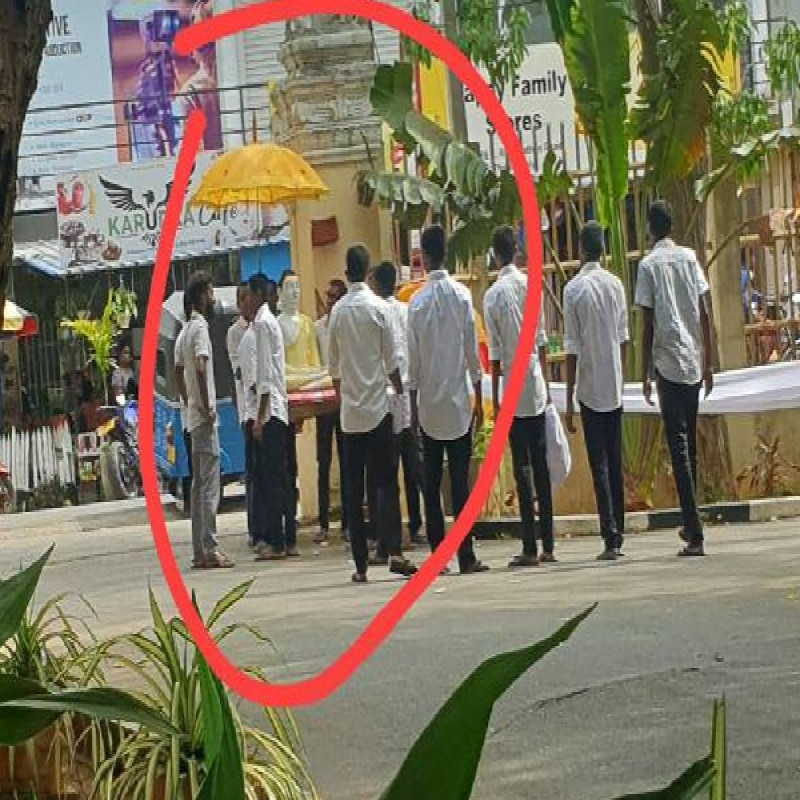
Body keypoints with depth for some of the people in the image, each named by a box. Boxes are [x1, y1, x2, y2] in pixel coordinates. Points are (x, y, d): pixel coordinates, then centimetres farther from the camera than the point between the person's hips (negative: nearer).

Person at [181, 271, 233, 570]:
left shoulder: (189, 328, 16)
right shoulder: (201, 327, -13)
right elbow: (201, 368, -25)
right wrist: (207, 407, -20)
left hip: (196, 416, 10)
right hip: (205, 418, -10)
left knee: (200, 484, 10)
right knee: (209, 485, -9)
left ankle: (201, 549, 12)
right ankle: (209, 549, -10)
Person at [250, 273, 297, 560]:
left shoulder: (262, 323, -11)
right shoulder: (270, 320, 17)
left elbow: (266, 374, -16)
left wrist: (260, 417, -17)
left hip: (271, 410, -9)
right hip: (279, 410, 9)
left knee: (271, 477, -8)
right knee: (280, 476, 10)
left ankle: (276, 543, -8)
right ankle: (288, 540, 13)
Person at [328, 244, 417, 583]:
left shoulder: (337, 311, 4)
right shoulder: (378, 308, -6)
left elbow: (334, 365, 9)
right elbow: (391, 361, -4)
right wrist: (403, 393, 9)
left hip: (349, 412, 3)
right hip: (377, 407, -3)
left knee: (354, 487, 4)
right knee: (386, 481, -2)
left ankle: (360, 564, 4)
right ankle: (393, 551, -16)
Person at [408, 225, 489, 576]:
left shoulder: (417, 301, -3)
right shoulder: (462, 295, -4)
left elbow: (413, 361, 0)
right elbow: (473, 352, -3)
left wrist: (414, 408, 7)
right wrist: (479, 401, 6)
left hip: (429, 405, 1)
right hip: (458, 401, 0)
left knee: (432, 481, 5)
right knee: (460, 479, 0)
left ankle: (437, 554, 4)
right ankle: (466, 556, -3)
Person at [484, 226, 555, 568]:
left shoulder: (493, 295, -9)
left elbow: (495, 352, -8)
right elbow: (542, 340, 9)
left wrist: (495, 398, -3)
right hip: (536, 386, 5)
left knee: (522, 469, -3)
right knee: (540, 465, 9)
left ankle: (530, 548, -3)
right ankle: (547, 546, 11)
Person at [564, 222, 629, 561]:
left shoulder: (574, 289, -10)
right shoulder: (616, 284, 4)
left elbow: (572, 348, -10)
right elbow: (623, 337, 9)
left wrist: (569, 400, -6)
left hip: (590, 389, -4)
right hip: (614, 387, 4)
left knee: (599, 464, -4)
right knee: (615, 462, 11)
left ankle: (610, 539, -7)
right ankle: (617, 536, 15)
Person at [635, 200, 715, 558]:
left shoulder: (649, 265, -4)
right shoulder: (690, 258, 8)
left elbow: (648, 324, -7)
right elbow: (706, 313, 6)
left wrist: (646, 373, -1)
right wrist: (708, 364, 13)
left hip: (668, 363, -5)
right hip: (694, 363, 5)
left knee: (679, 447, -7)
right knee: (690, 444, 17)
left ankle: (695, 534, -13)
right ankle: (690, 524, 23)